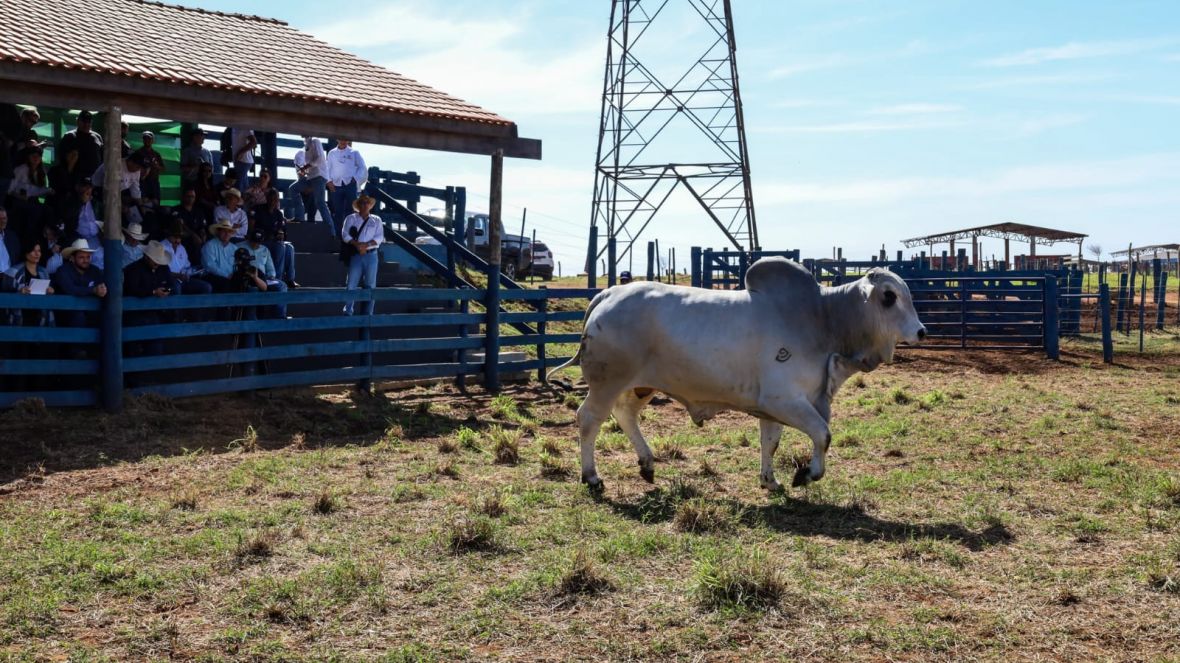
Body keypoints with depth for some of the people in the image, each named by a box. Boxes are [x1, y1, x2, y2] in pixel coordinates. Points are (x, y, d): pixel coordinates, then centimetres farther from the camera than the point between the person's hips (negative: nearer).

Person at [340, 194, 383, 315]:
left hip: (371, 255, 1)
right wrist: (357, 244, -16)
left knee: (370, 285, 2)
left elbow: (379, 237, 1)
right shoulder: (351, 218, 9)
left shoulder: (376, 220, 11)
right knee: (351, 284, -6)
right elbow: (345, 234, -2)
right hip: (356, 255, -1)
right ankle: (347, 312, -1)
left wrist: (366, 245, -14)